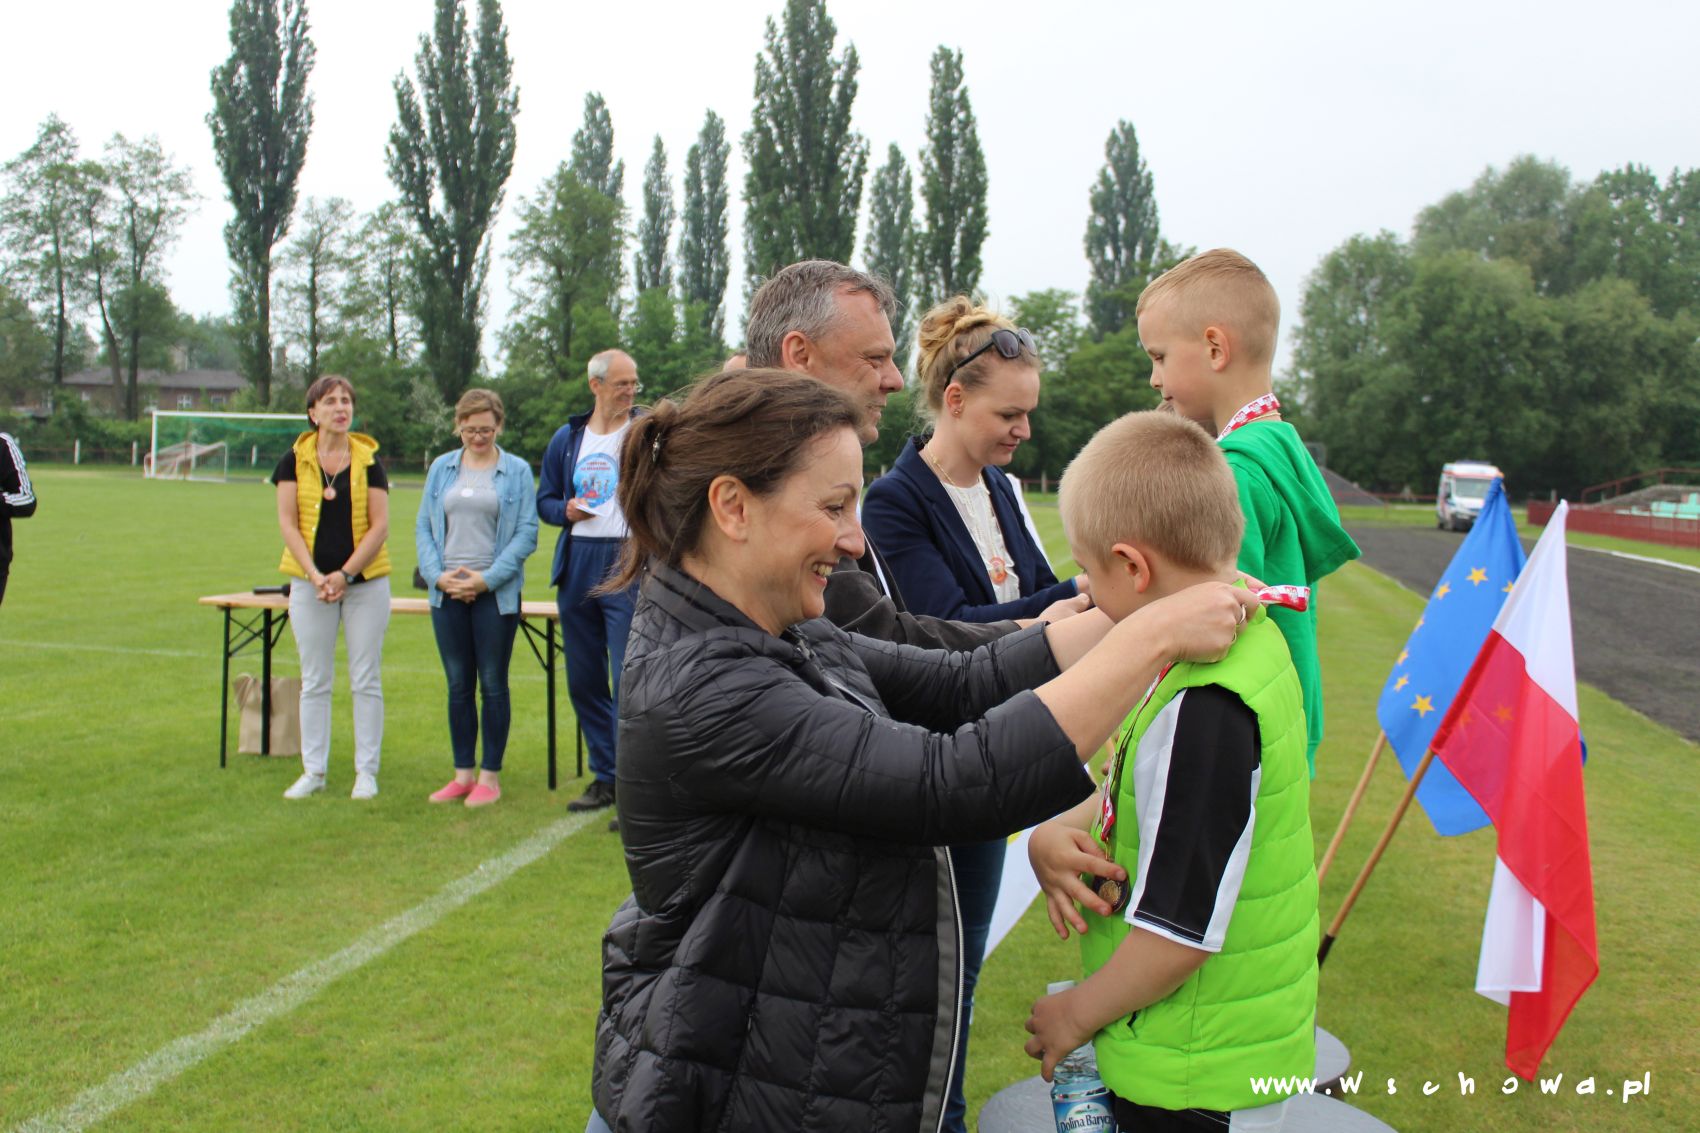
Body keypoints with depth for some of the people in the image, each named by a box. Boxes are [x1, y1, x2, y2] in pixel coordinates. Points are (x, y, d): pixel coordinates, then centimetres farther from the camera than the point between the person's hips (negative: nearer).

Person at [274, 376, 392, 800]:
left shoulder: (368, 460, 0)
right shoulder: (295, 459, 2)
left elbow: (379, 526, -4)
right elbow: (287, 522, -2)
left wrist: (345, 575, -13)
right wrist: (316, 576, -12)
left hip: (365, 581, -1)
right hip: (310, 583, 1)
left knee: (366, 680, 2)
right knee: (314, 681, 7)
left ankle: (366, 772, 11)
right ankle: (313, 771, 17)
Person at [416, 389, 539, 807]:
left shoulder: (517, 471, 1)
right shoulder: (441, 468, 11)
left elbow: (527, 533, -4)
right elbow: (423, 525, 9)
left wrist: (487, 578, -12)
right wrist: (437, 574, -6)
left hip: (496, 594, -3)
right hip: (447, 592, 3)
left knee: (493, 685, 1)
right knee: (458, 686, 9)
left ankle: (490, 776, 10)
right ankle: (463, 773, 18)